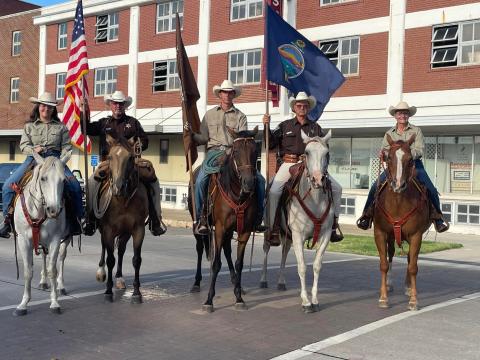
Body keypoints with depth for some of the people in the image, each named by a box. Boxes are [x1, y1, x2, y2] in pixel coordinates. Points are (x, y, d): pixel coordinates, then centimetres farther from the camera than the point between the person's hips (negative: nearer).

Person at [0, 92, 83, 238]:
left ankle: (76, 220, -9)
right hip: (33, 159, 1)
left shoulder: (61, 127, 12)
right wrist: (34, 150, -16)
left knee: (74, 186, -23)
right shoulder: (29, 126, 14)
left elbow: (66, 147, 6)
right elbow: (23, 145, 6)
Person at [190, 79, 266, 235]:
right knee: (200, 180, -27)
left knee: (259, 179, -14)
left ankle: (258, 216, -3)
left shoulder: (240, 116, 14)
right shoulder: (210, 114, 16)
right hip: (214, 151, -1)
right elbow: (203, 138, 11)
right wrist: (191, 134, -7)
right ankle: (200, 218, -16)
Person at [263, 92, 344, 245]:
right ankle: (273, 229, -15)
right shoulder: (285, 126, 12)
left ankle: (333, 226, 5)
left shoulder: (315, 127, 16)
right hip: (289, 164, -2)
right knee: (274, 191, -26)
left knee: (336, 188, -6)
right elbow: (270, 143, 6)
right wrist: (266, 126, -6)